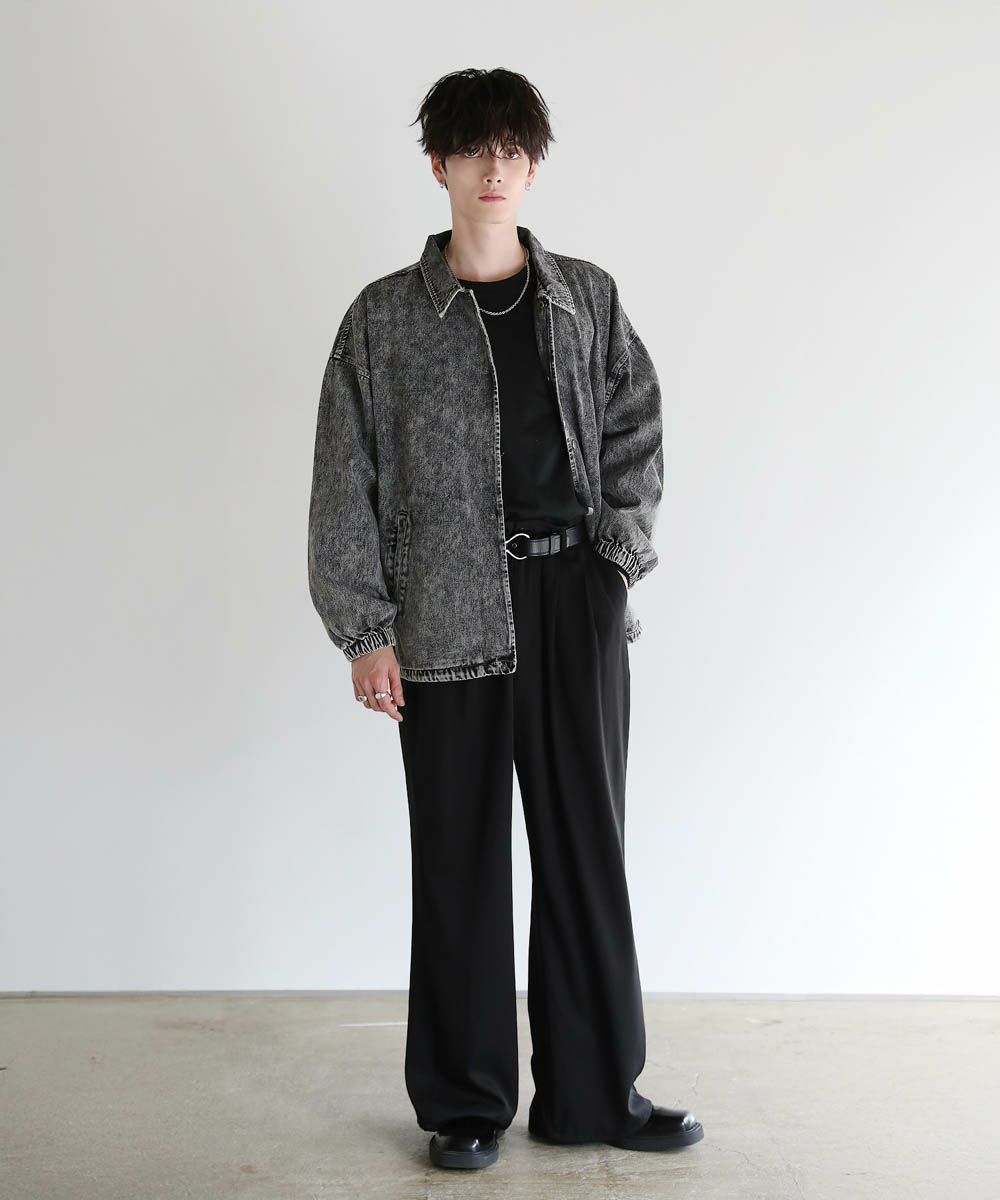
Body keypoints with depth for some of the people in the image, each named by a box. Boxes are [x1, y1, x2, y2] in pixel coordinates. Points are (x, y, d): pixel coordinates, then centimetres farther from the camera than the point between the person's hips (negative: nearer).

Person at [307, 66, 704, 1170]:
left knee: (586, 844, 7)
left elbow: (637, 430, 15)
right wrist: (365, 632, -4)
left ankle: (594, 1090, 20)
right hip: (448, 612, -2)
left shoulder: (589, 299, 10)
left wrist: (619, 550, 1)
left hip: (576, 595, 2)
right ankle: (466, 1103, 18)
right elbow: (345, 483, 2)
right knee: (460, 857, 4)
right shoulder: (385, 317, 4)